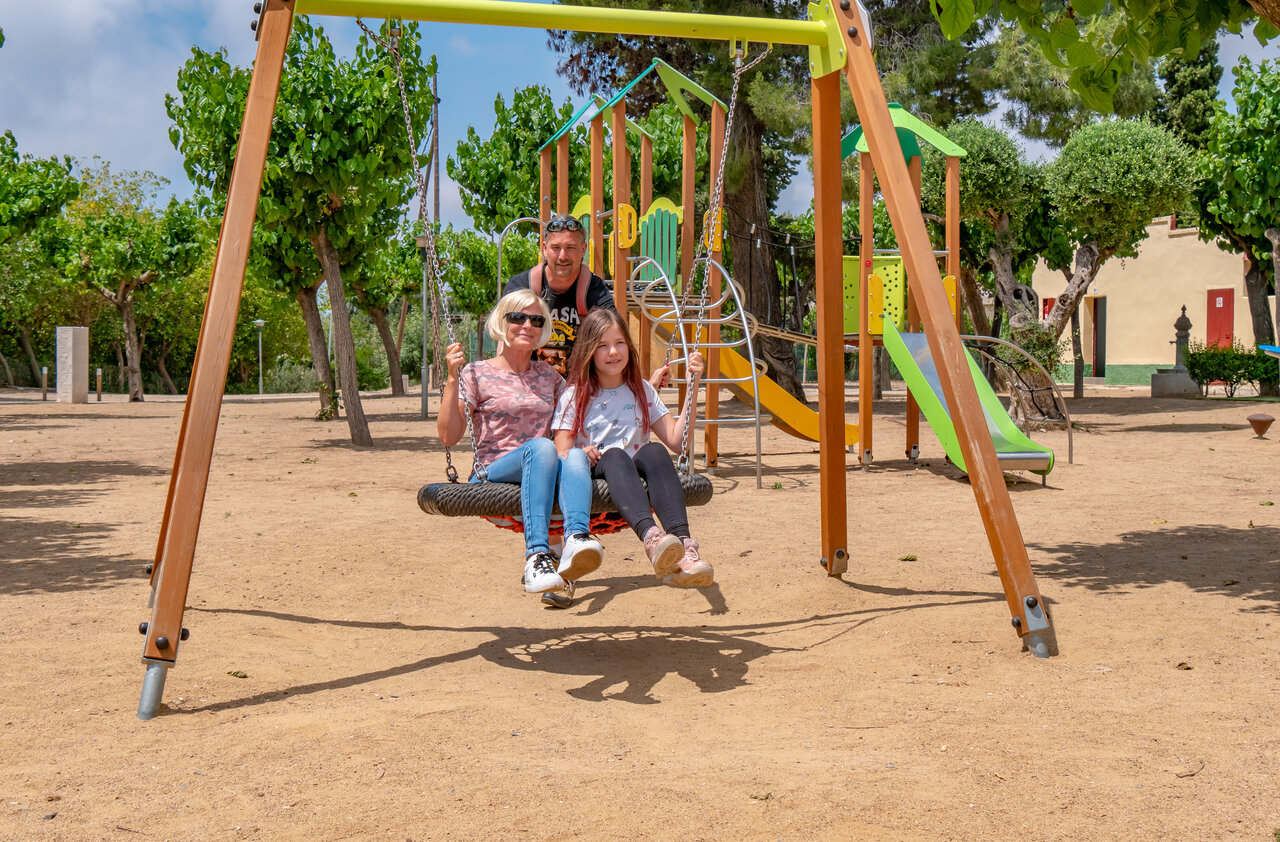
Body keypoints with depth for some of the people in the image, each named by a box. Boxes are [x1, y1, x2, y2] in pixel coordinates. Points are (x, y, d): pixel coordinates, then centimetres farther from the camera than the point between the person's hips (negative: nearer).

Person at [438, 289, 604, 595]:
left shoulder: (548, 376, 22)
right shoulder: (478, 374, 8)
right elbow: (449, 436, -2)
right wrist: (453, 378, -9)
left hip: (543, 472, 3)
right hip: (492, 475, -3)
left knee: (576, 455, -31)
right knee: (542, 446, -35)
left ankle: (576, 538, -57)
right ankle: (537, 554, -49)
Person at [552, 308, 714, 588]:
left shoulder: (642, 391, 18)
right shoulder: (574, 397, 11)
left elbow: (676, 440, 7)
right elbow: (561, 457, 2)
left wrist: (693, 386, 3)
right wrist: (580, 456, -21)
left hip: (636, 477, 2)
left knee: (654, 451, -32)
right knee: (615, 455, -36)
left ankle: (683, 546, -53)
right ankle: (651, 538, -64)